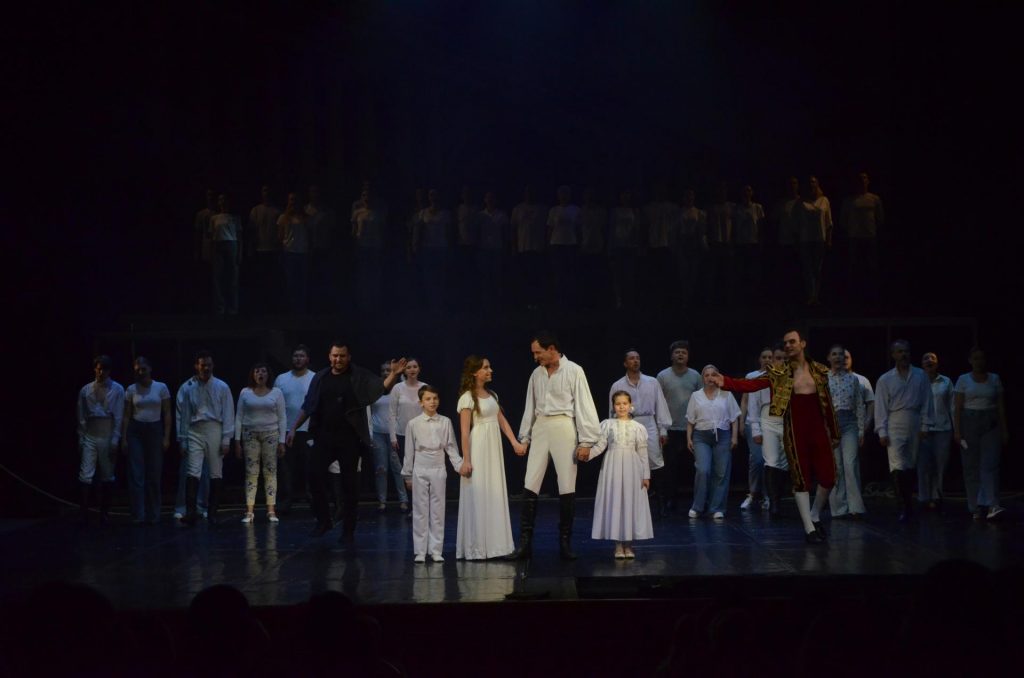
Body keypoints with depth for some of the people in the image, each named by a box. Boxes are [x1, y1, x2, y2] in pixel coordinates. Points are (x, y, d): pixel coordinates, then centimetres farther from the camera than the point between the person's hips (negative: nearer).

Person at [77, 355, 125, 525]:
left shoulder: (117, 390, 0)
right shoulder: (86, 390, 6)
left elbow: (118, 416, -2)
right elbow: (81, 417, 7)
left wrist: (115, 440, -6)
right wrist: (81, 438, 3)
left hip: (107, 436, -1)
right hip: (90, 436, 1)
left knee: (107, 476, 6)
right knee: (86, 475, -7)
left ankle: (104, 512, 16)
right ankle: (84, 512, -5)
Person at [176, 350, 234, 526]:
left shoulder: (222, 387, 2)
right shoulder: (187, 388, 4)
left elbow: (228, 414, 2)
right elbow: (182, 415, 7)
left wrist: (226, 440, -3)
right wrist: (182, 440, 6)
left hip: (214, 430, 1)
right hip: (194, 432, 0)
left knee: (216, 474, 4)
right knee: (193, 472, -12)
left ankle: (212, 513, 12)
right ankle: (191, 512, -19)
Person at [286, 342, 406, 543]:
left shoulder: (359, 376, -2)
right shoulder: (320, 377, 7)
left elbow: (383, 387, -14)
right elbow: (307, 407, 12)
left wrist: (393, 374, -33)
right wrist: (293, 428, 7)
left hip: (349, 437, -2)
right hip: (324, 435, 2)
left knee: (349, 483, 3)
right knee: (315, 475, -6)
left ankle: (348, 530, 13)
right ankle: (323, 520, 13)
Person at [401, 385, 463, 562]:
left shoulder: (445, 422, 1)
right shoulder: (413, 424, 0)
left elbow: (451, 447, 5)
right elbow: (409, 451, 5)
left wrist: (459, 465, -7)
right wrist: (407, 475, 7)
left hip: (438, 469, 1)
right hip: (420, 470, -1)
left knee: (437, 511, 3)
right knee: (420, 510, 2)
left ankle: (436, 550, 10)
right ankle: (420, 551, 8)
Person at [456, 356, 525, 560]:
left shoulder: (492, 395, 13)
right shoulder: (468, 398, -9)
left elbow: (502, 421, 12)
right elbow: (465, 431, -12)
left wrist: (515, 443, 0)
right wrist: (466, 461, -15)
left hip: (494, 451, 7)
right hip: (478, 452, -7)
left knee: (495, 497, 8)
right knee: (478, 498, -2)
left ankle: (493, 545, 15)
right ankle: (476, 548, 5)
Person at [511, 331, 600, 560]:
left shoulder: (573, 371, -4)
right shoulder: (537, 374, 11)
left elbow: (584, 405, -6)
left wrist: (585, 441, -9)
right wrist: (524, 437, 15)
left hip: (563, 428, -4)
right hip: (540, 429, 5)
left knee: (567, 488, -1)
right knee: (530, 486, -1)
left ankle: (565, 543, 7)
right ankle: (525, 542, 2)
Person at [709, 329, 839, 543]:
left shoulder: (819, 370, 7)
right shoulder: (779, 373, 0)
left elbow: (827, 402, 11)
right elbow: (753, 384, -12)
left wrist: (834, 432, 13)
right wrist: (726, 382, -28)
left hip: (818, 429, 2)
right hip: (794, 430, -2)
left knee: (827, 477, 1)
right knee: (801, 478, 0)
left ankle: (815, 516, 26)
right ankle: (809, 528, 8)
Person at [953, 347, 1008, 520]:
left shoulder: (995, 379, 8)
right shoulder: (963, 380, 3)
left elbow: (1001, 407, 8)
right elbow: (958, 407, 0)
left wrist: (1004, 430, 4)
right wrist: (957, 431, -7)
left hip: (991, 424, 1)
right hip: (969, 423, 0)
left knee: (990, 465, -12)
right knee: (972, 467, 0)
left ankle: (991, 506, -22)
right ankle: (976, 508, 6)